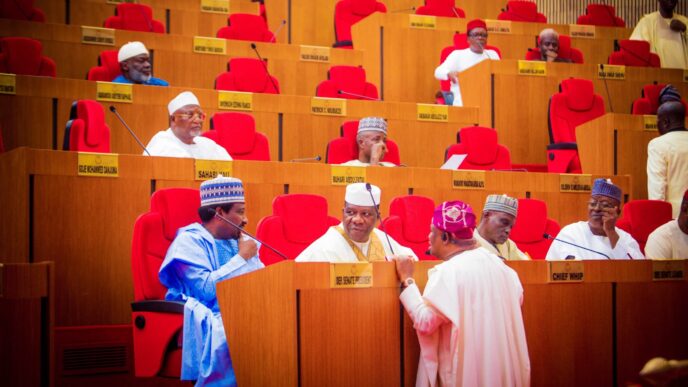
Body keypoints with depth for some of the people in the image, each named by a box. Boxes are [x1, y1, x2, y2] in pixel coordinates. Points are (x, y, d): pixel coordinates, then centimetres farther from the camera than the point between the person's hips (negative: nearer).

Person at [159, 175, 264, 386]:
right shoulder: (189, 241, -4)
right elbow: (205, 289, -19)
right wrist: (242, 258, -11)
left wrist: (250, 256, 1)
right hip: (207, 321, -7)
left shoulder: (239, 241, 17)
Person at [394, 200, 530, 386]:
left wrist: (407, 280, -13)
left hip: (465, 371, -6)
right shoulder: (494, 261, 3)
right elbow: (517, 300, 15)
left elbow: (425, 322, -21)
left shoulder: (448, 272, -19)